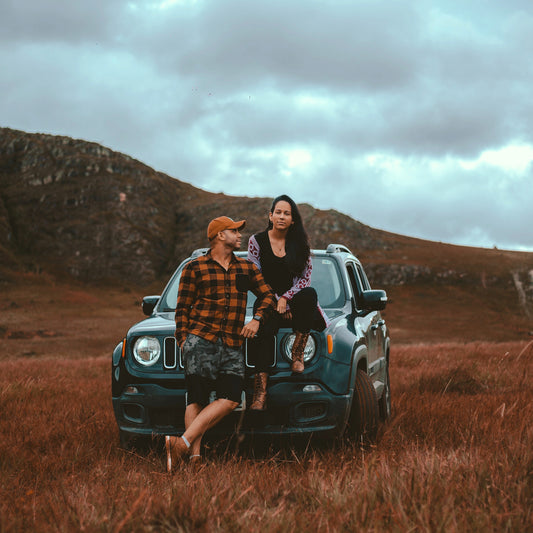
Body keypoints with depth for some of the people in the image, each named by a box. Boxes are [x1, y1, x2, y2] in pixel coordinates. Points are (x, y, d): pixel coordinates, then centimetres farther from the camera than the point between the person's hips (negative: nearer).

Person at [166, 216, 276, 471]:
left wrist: (256, 319, 2)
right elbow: (182, 308, 9)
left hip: (233, 345, 4)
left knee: (231, 399, -13)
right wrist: (183, 339, -1)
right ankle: (195, 455, -13)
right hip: (201, 339, -4)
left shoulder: (247, 268, 20)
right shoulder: (194, 267, 8)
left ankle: (182, 443, -16)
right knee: (197, 399, -9)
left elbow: (268, 295, 20)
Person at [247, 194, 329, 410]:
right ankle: (261, 393, -42)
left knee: (309, 294, -35)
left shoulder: (300, 243, 6)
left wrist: (285, 298, -13)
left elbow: (305, 277, 2)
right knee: (262, 332, -32)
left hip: (294, 297, 1)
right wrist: (276, 303, -7)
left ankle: (297, 354, -31)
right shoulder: (257, 241, 4)